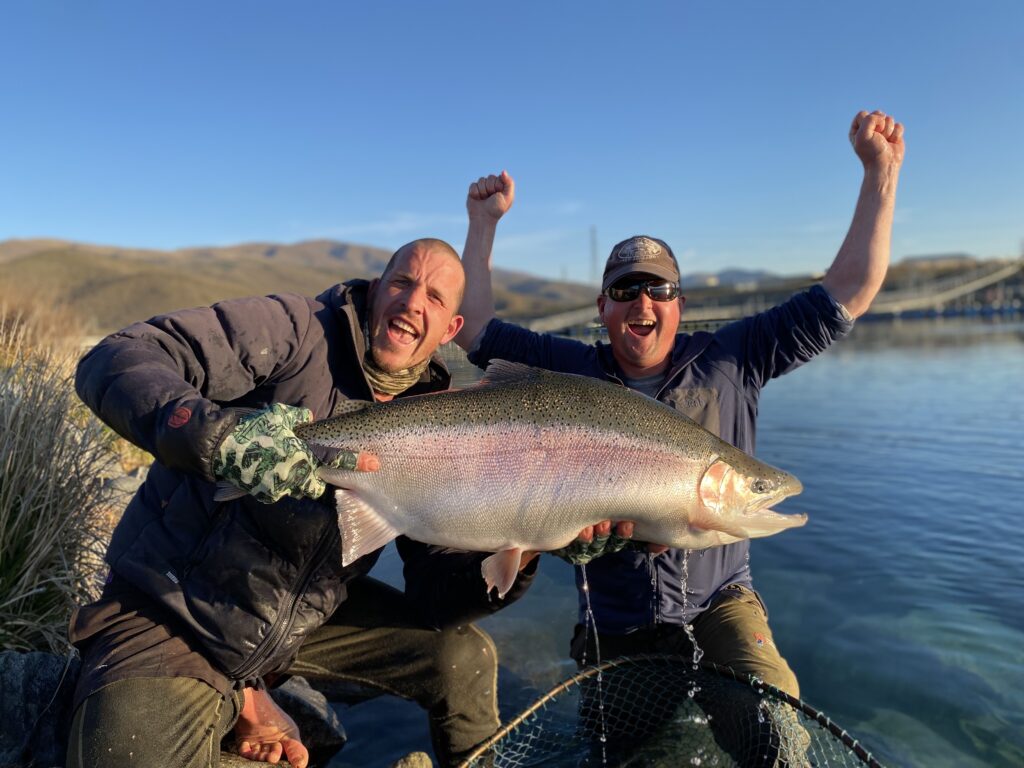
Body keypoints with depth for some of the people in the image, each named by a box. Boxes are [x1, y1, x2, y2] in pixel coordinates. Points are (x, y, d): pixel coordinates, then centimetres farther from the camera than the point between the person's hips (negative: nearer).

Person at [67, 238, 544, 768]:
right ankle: (238, 702, 8)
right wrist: (212, 431, -43)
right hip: (167, 618, -4)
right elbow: (111, 362, -25)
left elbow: (433, 595, -6)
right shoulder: (294, 330, -17)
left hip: (306, 618, 5)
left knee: (463, 658, 0)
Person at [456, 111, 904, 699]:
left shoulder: (729, 360, -3)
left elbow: (849, 294, -3)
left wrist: (881, 172, -5)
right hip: (612, 626, 2)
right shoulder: (571, 369, -1)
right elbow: (472, 328, -1)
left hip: (717, 603, -1)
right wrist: (484, 221, -5)